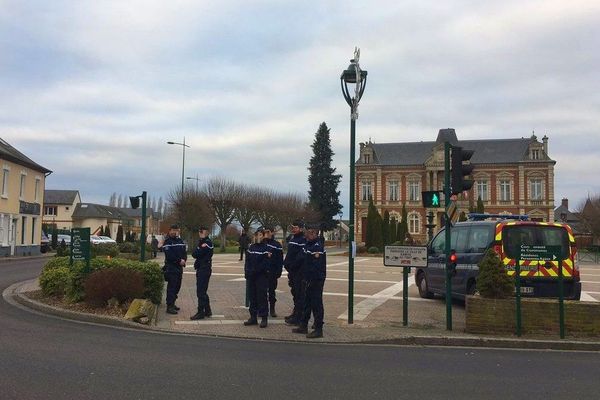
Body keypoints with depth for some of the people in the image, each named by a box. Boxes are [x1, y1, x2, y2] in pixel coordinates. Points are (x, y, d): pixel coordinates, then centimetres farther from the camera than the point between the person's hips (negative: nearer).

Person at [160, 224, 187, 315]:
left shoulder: (180, 241, 15)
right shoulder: (167, 242, -6)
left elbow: (184, 252, 12)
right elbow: (169, 255, -17)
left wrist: (184, 259, -8)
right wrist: (179, 260, -18)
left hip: (179, 267, 7)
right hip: (171, 267, -7)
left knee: (177, 287, 12)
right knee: (171, 287, -9)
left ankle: (172, 303, 24)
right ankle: (170, 306, -7)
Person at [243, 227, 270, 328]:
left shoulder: (266, 248, -6)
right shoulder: (251, 247, 12)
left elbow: (265, 263, -13)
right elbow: (247, 261, 12)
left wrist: (254, 271, -15)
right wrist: (247, 272, -2)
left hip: (261, 276, -6)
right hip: (251, 277, 6)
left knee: (262, 297, -3)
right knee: (252, 297, 10)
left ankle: (264, 318, 5)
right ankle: (253, 317, 19)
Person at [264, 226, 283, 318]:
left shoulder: (277, 245, 1)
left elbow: (280, 260, 1)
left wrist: (278, 272, -6)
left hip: (272, 272, -2)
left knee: (272, 290, 4)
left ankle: (272, 309, 14)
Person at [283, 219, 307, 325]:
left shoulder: (303, 240, -14)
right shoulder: (292, 238, 16)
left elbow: (300, 257, -21)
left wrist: (291, 265, -17)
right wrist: (286, 263, 12)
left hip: (299, 271, -10)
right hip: (292, 271, 10)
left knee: (299, 294, -5)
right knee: (294, 292, 17)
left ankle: (298, 317, -1)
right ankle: (295, 313, 29)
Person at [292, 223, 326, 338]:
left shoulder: (317, 247, -18)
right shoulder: (308, 244, 13)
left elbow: (317, 266, -24)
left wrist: (311, 280, -22)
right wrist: (305, 278, 17)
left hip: (316, 280, -10)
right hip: (309, 279, 10)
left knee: (316, 304, -4)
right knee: (307, 303, 17)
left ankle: (318, 330, 3)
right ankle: (303, 326, 28)